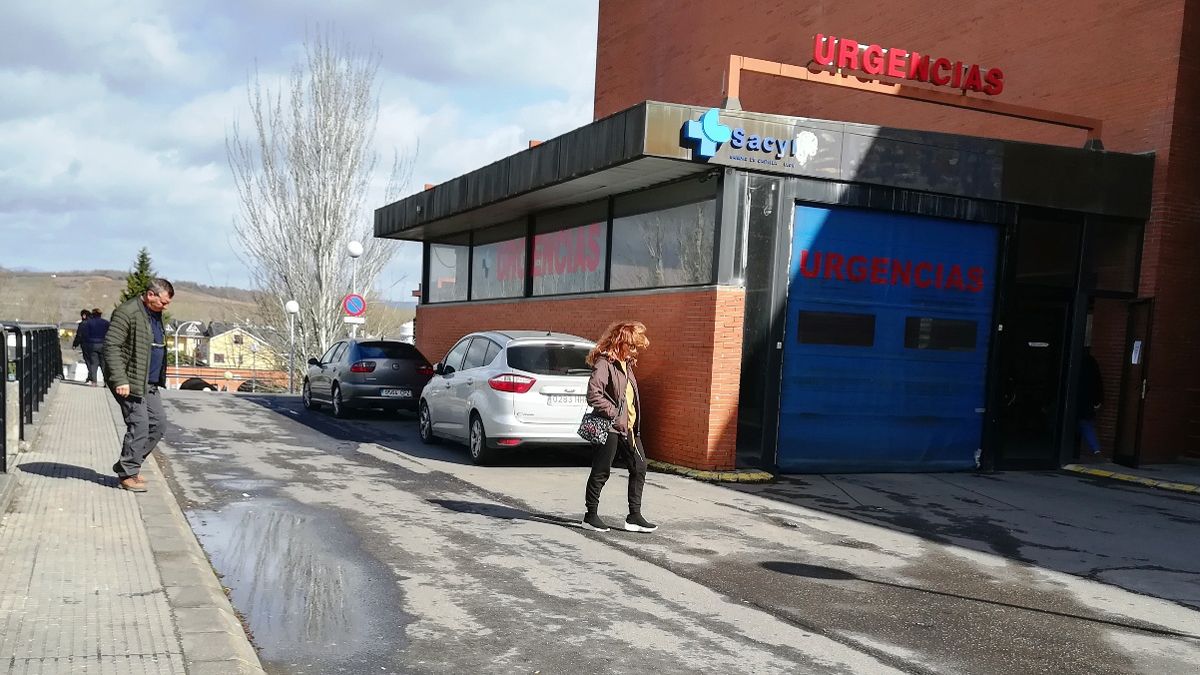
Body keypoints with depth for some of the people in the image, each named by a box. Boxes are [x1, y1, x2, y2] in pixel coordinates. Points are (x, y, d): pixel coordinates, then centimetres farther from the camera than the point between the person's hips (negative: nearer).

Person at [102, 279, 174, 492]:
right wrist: (120, 380, -24)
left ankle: (127, 466, 22)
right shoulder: (127, 312, -14)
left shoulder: (155, 314, 15)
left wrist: (159, 380, 20)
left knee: (157, 424, 10)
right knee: (139, 426, -8)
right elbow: (111, 346, -19)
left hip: (149, 384, 9)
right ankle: (128, 474, 4)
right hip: (130, 382, -9)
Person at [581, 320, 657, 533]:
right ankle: (591, 516, 13)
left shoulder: (626, 363, 14)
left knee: (639, 467, 9)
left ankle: (634, 516, 16)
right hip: (610, 428, -9)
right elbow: (593, 395, -24)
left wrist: (635, 423, 13)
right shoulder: (604, 362, -14)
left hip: (628, 426, 9)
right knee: (601, 472, 0)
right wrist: (614, 414, -20)